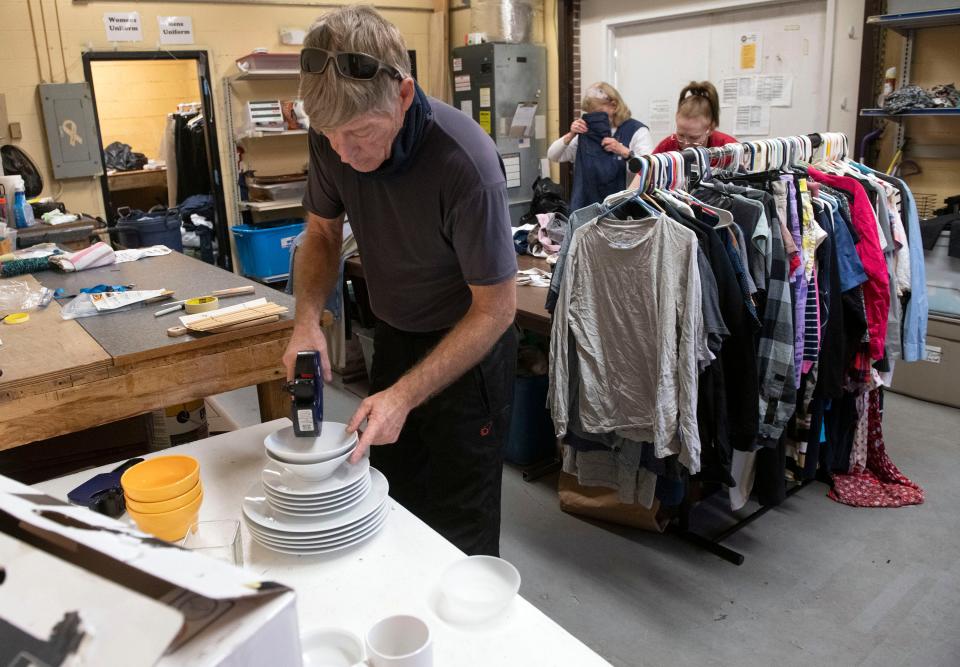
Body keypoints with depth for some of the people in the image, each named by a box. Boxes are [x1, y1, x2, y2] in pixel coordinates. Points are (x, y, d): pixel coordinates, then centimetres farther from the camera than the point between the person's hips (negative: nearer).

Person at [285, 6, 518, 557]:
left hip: (467, 348, -5)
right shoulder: (334, 138, -15)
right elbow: (323, 233, 2)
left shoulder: (465, 161, -32)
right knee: (394, 511, 22)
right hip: (394, 336, 6)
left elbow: (495, 308, -25)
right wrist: (308, 320, -16)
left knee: (461, 531, 8)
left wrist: (405, 396, -31)